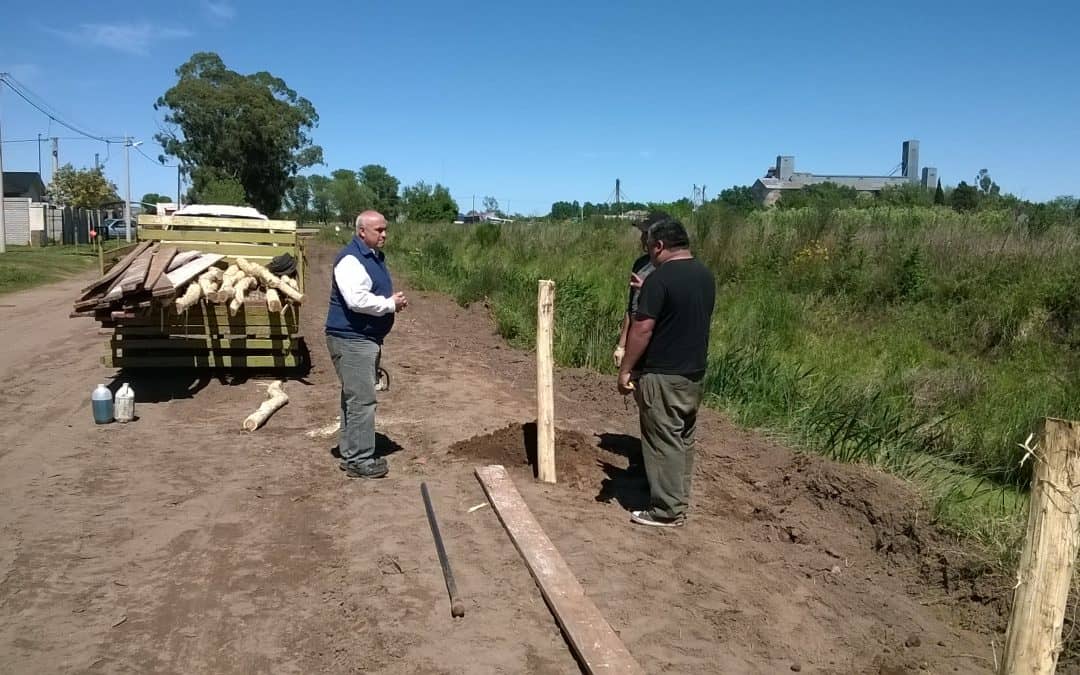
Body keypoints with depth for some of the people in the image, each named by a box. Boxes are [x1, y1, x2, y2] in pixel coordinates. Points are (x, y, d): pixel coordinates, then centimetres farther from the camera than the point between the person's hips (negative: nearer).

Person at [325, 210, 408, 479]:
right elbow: (357, 300, -29)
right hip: (352, 339, -10)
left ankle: (351, 454, 24)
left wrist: (393, 301, 5)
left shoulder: (375, 256, 14)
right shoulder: (351, 259, -17)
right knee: (361, 401, -8)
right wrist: (391, 304, -16)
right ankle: (359, 461, 0)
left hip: (368, 338, 10)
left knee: (355, 399, 15)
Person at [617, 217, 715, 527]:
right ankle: (680, 500, 27)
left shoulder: (660, 278, -18)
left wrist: (626, 369, -14)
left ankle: (667, 511, 8)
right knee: (684, 438, 17)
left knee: (663, 441, 1)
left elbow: (642, 329, -20)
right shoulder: (705, 275, 7)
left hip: (662, 375, -8)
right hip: (694, 371, 8)